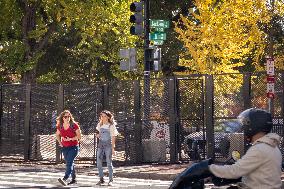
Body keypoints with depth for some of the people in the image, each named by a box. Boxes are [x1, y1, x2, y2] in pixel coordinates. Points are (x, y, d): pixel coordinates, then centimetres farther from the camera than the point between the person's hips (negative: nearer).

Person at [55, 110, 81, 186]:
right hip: (64, 147, 6)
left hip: (73, 147, -6)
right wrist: (60, 142, 7)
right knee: (70, 163, 14)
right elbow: (57, 135, 21)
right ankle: (74, 179, 26)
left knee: (69, 163, -19)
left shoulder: (74, 125, -11)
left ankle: (65, 179, -34)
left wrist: (70, 139, -19)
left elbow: (79, 136, -8)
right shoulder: (60, 126, 3)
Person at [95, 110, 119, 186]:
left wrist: (113, 148, -9)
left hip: (108, 145, -5)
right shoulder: (99, 125, 11)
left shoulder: (111, 126, -4)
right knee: (98, 163, 1)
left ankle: (111, 180, 2)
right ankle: (101, 179, 11)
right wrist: (98, 135, 2)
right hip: (100, 145, 5)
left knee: (109, 163, -4)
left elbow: (113, 137, -5)